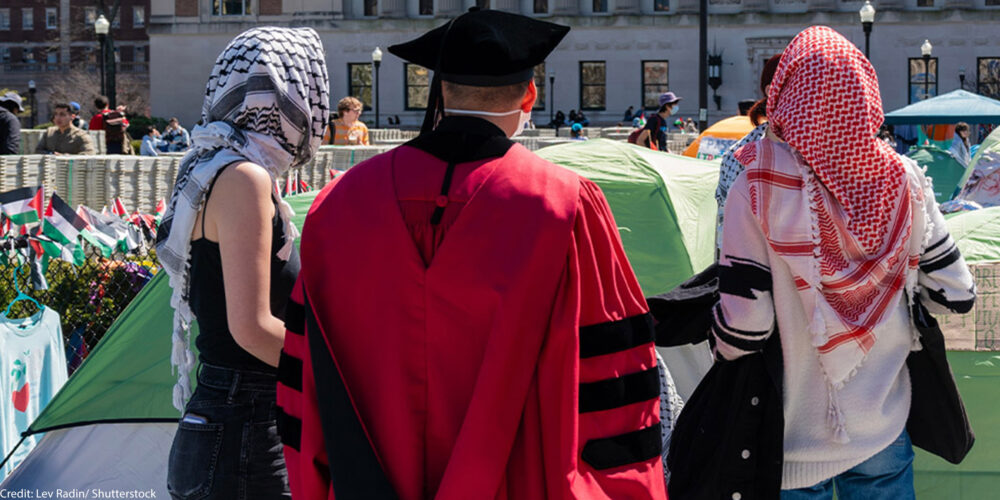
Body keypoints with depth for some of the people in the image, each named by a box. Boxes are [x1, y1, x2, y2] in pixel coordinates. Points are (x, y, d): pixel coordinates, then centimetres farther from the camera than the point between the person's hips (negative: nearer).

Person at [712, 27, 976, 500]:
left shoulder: (759, 189, -16)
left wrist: (722, 350, 4)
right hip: (886, 429, 3)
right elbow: (955, 296, 1)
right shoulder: (904, 181, -6)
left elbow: (744, 327, -17)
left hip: (795, 439, -2)